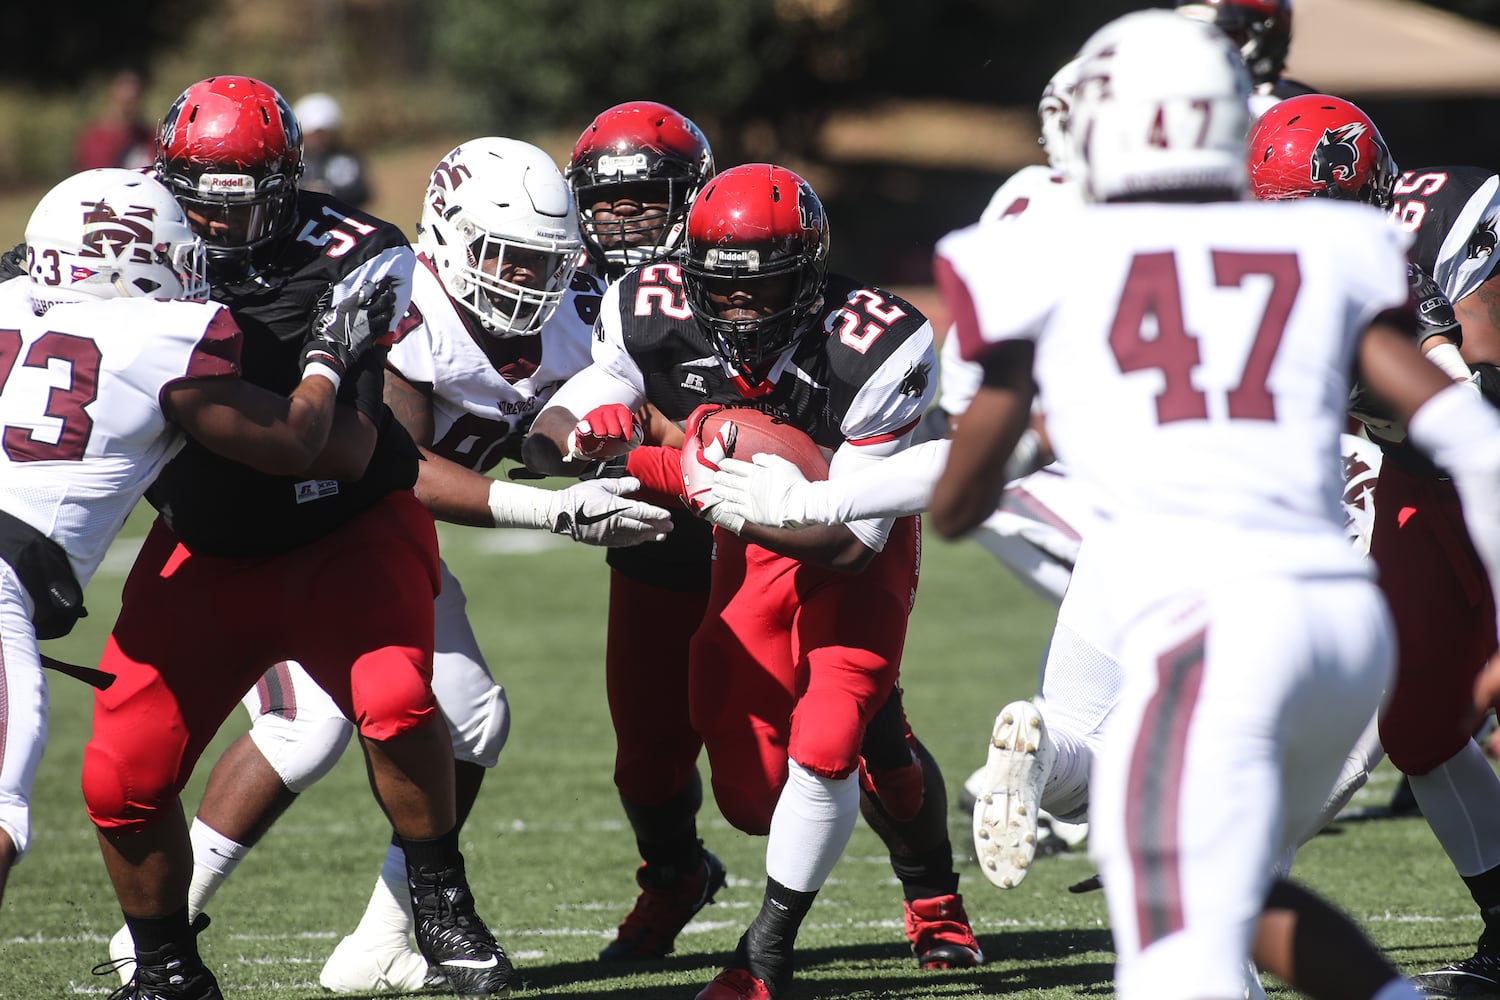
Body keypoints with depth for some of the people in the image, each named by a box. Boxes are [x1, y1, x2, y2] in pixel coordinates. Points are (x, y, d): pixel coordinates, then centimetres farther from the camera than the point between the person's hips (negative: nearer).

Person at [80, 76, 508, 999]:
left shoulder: (352, 261, -14)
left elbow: (350, 453, -19)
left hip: (349, 533, -3)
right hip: (206, 553, 3)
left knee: (394, 700, -30)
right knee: (123, 779, -5)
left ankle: (441, 905, -7)